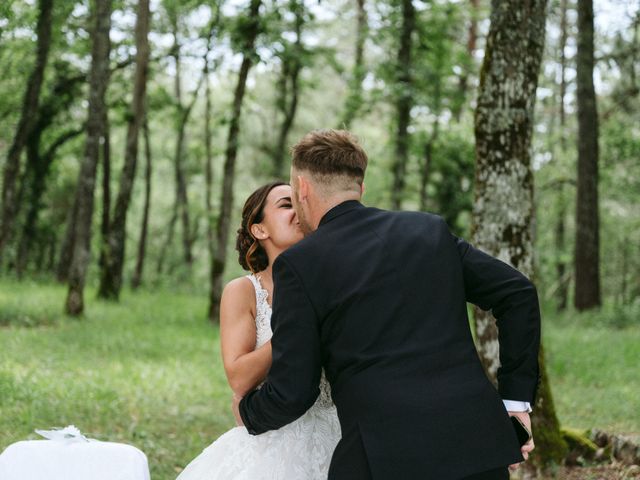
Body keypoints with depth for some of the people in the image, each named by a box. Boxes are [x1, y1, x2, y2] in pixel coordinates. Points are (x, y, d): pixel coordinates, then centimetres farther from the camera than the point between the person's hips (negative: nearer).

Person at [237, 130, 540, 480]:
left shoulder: (299, 264, -1)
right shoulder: (430, 230, 12)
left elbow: (292, 392, -2)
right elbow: (518, 293, 10)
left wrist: (247, 411, 20)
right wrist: (515, 396, 13)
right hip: (479, 447, 5)